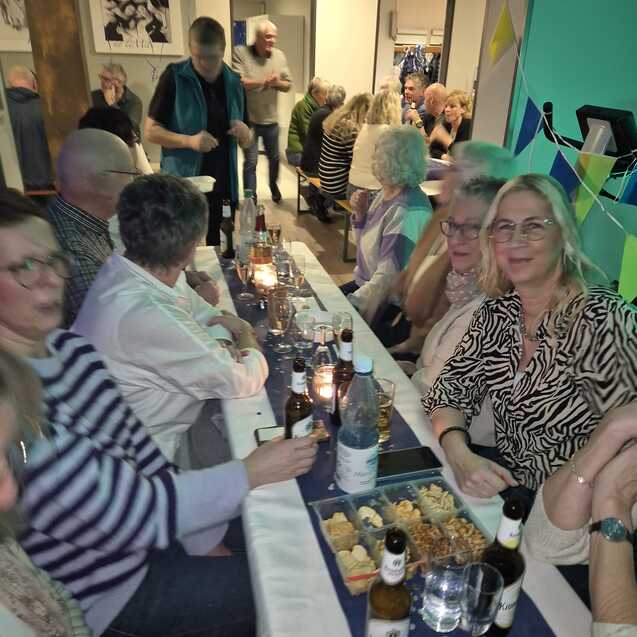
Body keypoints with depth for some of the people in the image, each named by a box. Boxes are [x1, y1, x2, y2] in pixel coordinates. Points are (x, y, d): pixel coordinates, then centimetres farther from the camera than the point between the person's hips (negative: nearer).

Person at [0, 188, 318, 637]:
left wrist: (204, 542, 0)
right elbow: (119, 516, -26)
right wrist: (248, 475, -19)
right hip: (107, 592, -6)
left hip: (140, 532, 6)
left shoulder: (69, 348, -7)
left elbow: (137, 443, -1)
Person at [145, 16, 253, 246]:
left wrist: (245, 134, -13)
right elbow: (151, 131, -7)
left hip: (224, 186, 4)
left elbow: (247, 143, 10)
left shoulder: (234, 83, 5)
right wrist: (189, 140, -23)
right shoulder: (174, 77, -7)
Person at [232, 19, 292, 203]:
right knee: (250, 162, -2)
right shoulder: (240, 53, -9)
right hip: (248, 119, -4)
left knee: (274, 158, 19)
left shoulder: (279, 55, 4)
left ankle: (273, 185, 46)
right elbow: (237, 82, -19)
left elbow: (288, 85, 5)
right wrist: (263, 81, -24)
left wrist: (277, 82, -16)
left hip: (271, 119, 4)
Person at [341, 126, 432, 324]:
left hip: (386, 302, -8)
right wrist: (360, 213, -2)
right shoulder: (387, 193, 3)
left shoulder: (407, 212, -25)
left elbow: (388, 277, -26)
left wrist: (351, 305, -23)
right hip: (365, 283, 8)